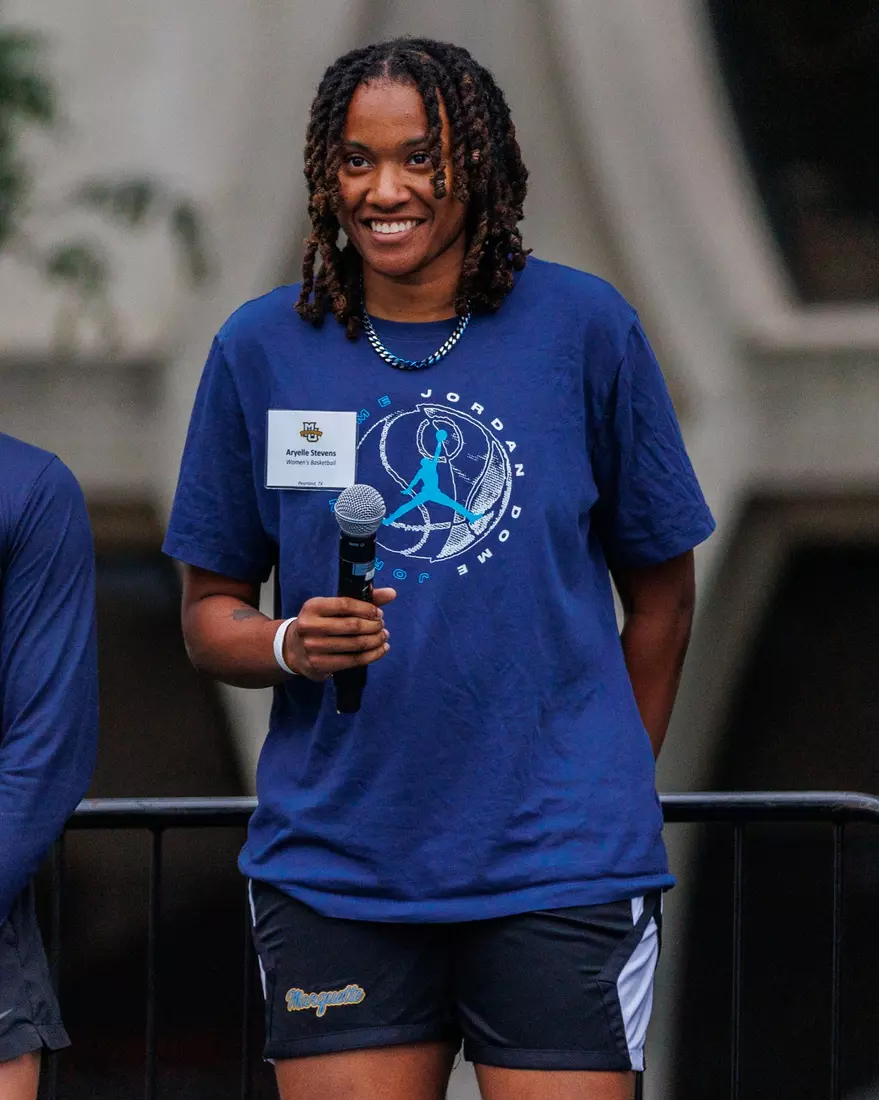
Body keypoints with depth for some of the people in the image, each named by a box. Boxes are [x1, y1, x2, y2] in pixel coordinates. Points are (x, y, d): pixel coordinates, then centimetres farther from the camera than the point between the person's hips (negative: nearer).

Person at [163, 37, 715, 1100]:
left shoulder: (584, 328, 3)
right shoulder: (263, 348, 6)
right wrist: (291, 646, -10)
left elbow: (659, 585, 12)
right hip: (332, 870, 1)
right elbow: (208, 611, 11)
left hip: (558, 867, -1)